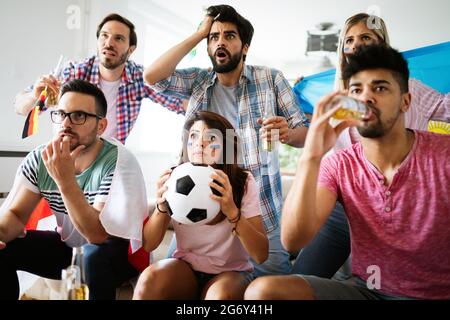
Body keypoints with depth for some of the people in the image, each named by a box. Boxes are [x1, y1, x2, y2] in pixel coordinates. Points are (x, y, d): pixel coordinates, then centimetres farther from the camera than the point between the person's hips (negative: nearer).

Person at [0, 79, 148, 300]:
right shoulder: (39, 159, -10)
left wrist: (65, 180, -41)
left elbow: (98, 235, -31)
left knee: (95, 254, -36)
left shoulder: (119, 163, -26)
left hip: (118, 253, -4)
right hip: (68, 247, 5)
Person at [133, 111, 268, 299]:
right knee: (150, 278, -27)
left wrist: (233, 213, -35)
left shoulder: (243, 182, -13)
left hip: (231, 272, -2)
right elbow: (148, 245, -7)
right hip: (186, 267, 2)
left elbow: (261, 255, -19)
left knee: (220, 294, -34)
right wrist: (161, 208, -26)